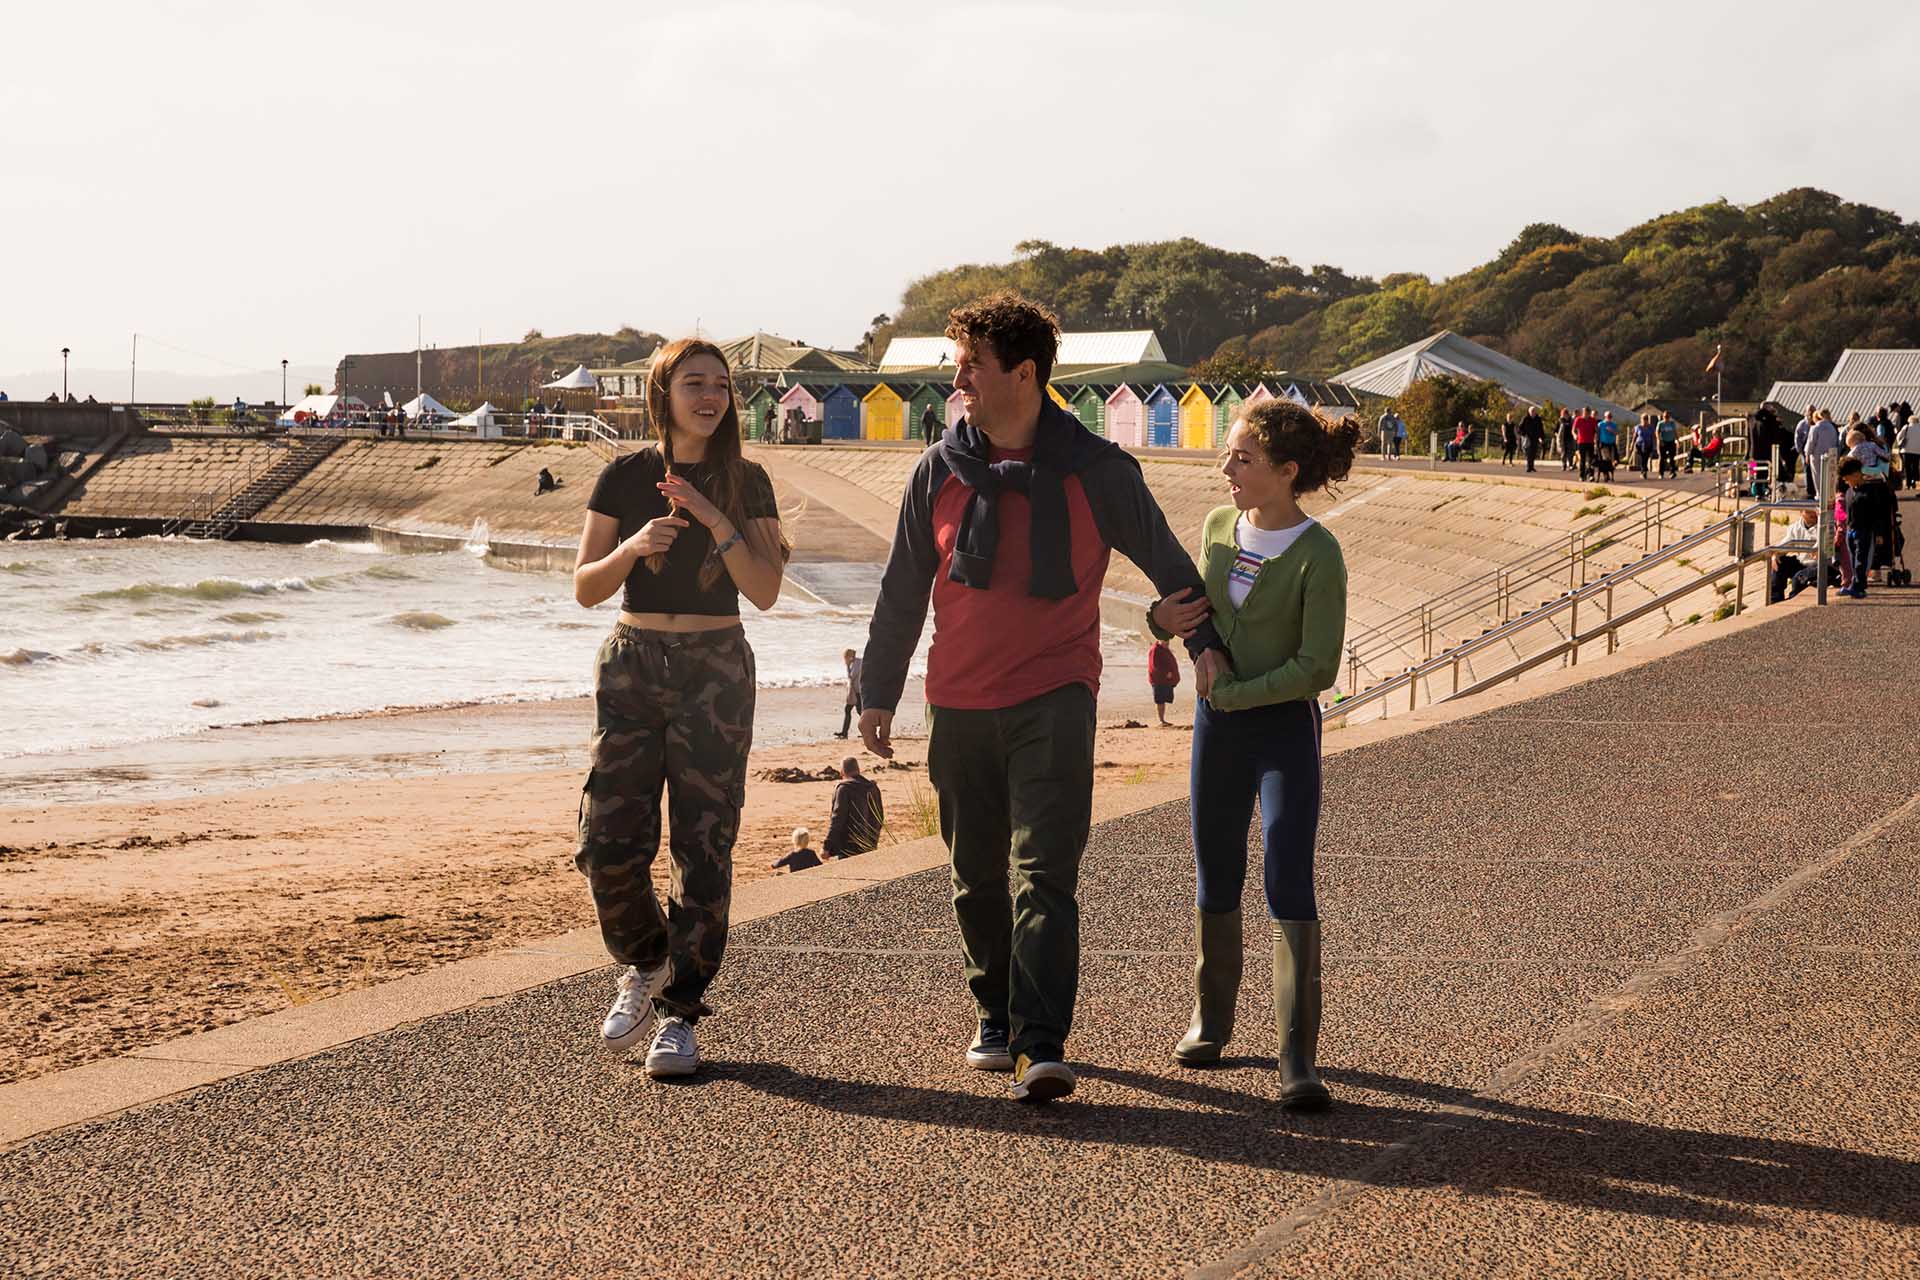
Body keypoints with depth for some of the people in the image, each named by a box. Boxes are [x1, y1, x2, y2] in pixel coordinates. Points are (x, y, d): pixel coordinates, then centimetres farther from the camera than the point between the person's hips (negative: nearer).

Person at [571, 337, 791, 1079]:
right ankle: (644, 964, 21)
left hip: (715, 670, -1)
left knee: (703, 847, -3)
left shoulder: (745, 483, 3)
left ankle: (680, 1015, 5)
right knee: (609, 841, -7)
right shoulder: (625, 477, 3)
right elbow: (585, 589, 2)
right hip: (634, 663, 1)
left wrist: (712, 518, -17)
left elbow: (765, 591, -7)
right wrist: (634, 548, -16)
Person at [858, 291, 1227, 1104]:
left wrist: (1205, 641, 1)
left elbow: (1164, 559, 8)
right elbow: (902, 592, 12)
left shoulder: (1094, 471, -3)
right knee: (977, 874, 11)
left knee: (1045, 870, -12)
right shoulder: (939, 472, 5)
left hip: (1055, 700, -3)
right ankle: (996, 1018, 28)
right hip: (959, 705, 4)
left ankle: (1042, 1045, -17)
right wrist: (878, 693, 11)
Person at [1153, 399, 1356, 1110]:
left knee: (1288, 885, -11)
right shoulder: (1218, 527, 3)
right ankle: (1210, 1021, 31)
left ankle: (1298, 1059, -10)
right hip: (1217, 721, 6)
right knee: (1215, 880, 14)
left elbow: (1318, 667, -16)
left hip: (1285, 728, -6)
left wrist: (1237, 693, -16)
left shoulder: (1316, 554, -15)